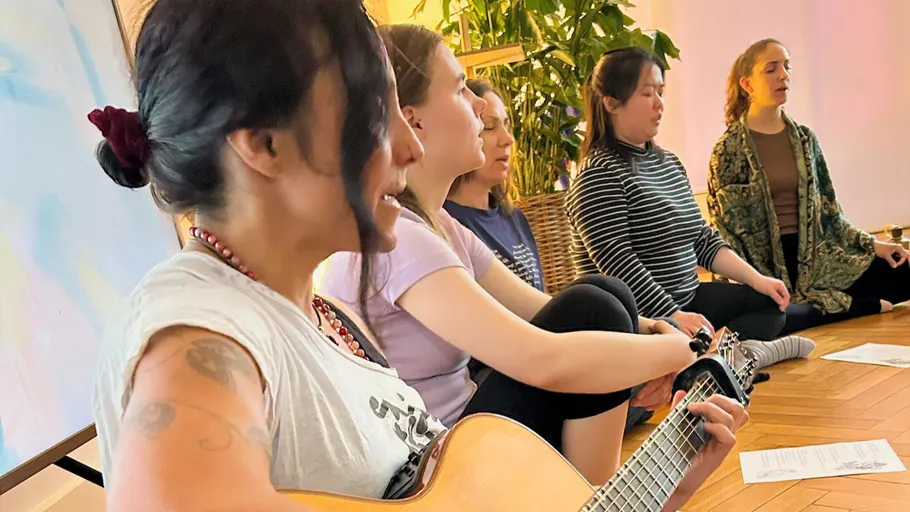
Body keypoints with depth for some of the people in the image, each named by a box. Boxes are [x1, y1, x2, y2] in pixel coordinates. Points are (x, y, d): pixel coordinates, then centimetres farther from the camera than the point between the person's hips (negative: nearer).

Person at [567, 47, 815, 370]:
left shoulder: (668, 162, 15)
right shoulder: (600, 174, -14)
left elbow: (701, 239, 17)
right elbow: (617, 263, -23)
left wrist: (756, 278, 5)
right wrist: (673, 317, -27)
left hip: (687, 300, 10)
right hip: (638, 320, -10)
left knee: (770, 302, 7)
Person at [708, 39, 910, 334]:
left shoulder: (804, 139, 11)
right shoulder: (729, 149, -4)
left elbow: (828, 210, 16)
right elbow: (724, 228, -6)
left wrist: (872, 245, 4)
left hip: (815, 259, 5)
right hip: (764, 266, -4)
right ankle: (864, 306, -14)